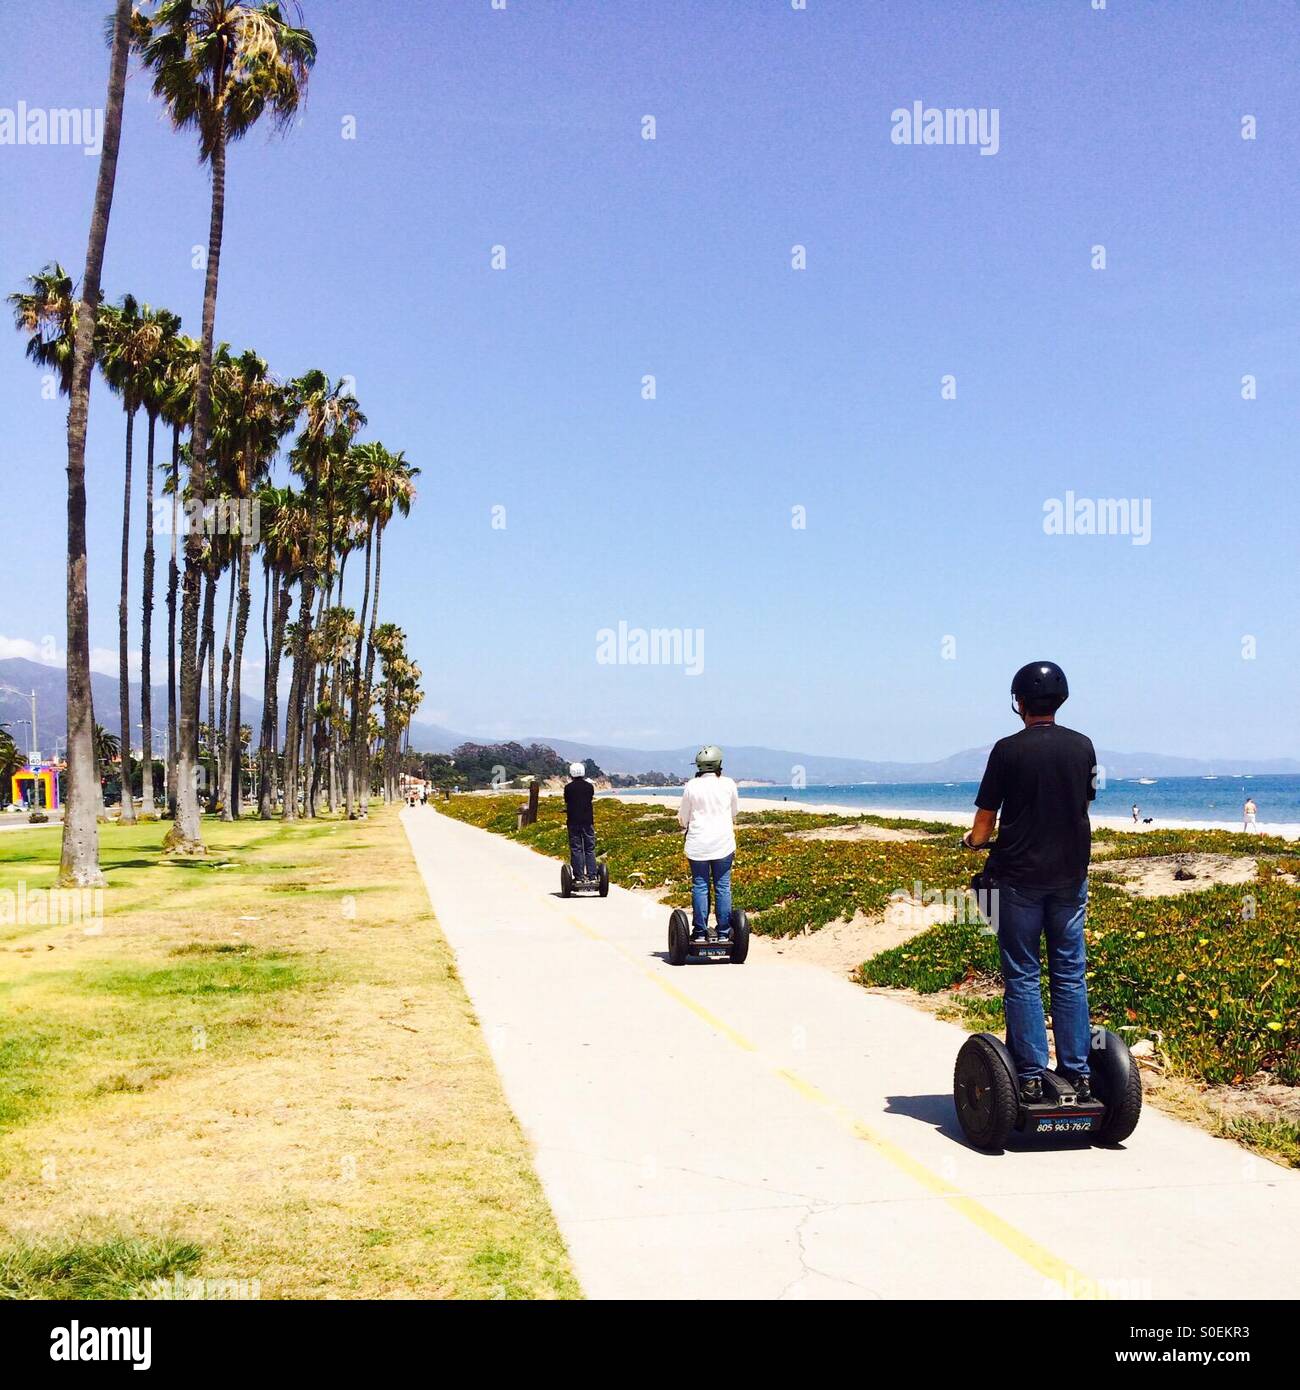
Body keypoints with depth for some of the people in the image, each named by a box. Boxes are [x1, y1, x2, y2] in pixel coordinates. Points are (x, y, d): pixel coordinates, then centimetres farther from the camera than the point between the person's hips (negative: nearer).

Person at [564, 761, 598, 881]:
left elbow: (566, 802, 7)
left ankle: (579, 876, -1)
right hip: (588, 820, 1)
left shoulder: (568, 787, -3)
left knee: (576, 849, 2)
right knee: (590, 848, 6)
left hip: (573, 821, -1)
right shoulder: (589, 786, 0)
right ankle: (592, 875, 3)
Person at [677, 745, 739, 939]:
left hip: (698, 845, 0)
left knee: (700, 886, 5)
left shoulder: (691, 786, -6)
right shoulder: (728, 784, -3)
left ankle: (700, 931, 6)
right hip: (723, 843, 1)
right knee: (723, 887, 6)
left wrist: (685, 824, 24)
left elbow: (683, 818, 2)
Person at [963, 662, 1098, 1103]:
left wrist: (972, 840, 18)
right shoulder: (1082, 747, 2)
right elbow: (1084, 804, 14)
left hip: (1020, 876, -3)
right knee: (1070, 975, 9)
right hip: (1070, 874, 4)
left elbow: (984, 823, -5)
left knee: (1023, 977, 3)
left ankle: (1031, 1078, 4)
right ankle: (1077, 1075, 12)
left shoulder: (1008, 750, -9)